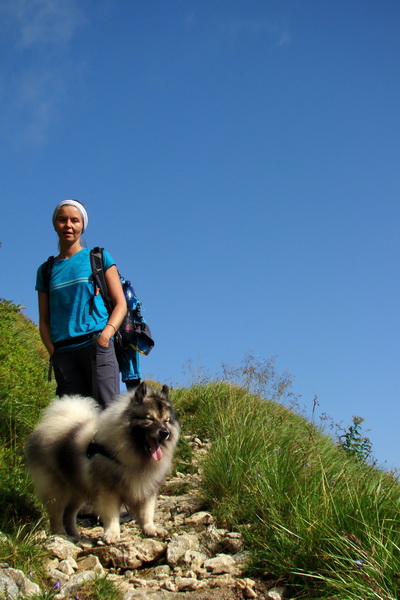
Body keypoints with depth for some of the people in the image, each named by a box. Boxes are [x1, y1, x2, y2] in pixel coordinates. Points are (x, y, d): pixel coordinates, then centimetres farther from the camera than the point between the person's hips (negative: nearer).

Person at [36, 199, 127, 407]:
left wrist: (106, 334, -11)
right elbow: (44, 321, 16)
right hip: (63, 352, 3)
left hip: (96, 345, -2)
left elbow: (121, 304, 7)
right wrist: (53, 352, -1)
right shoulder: (46, 270, 18)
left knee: (107, 408, -15)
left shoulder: (98, 258, 11)